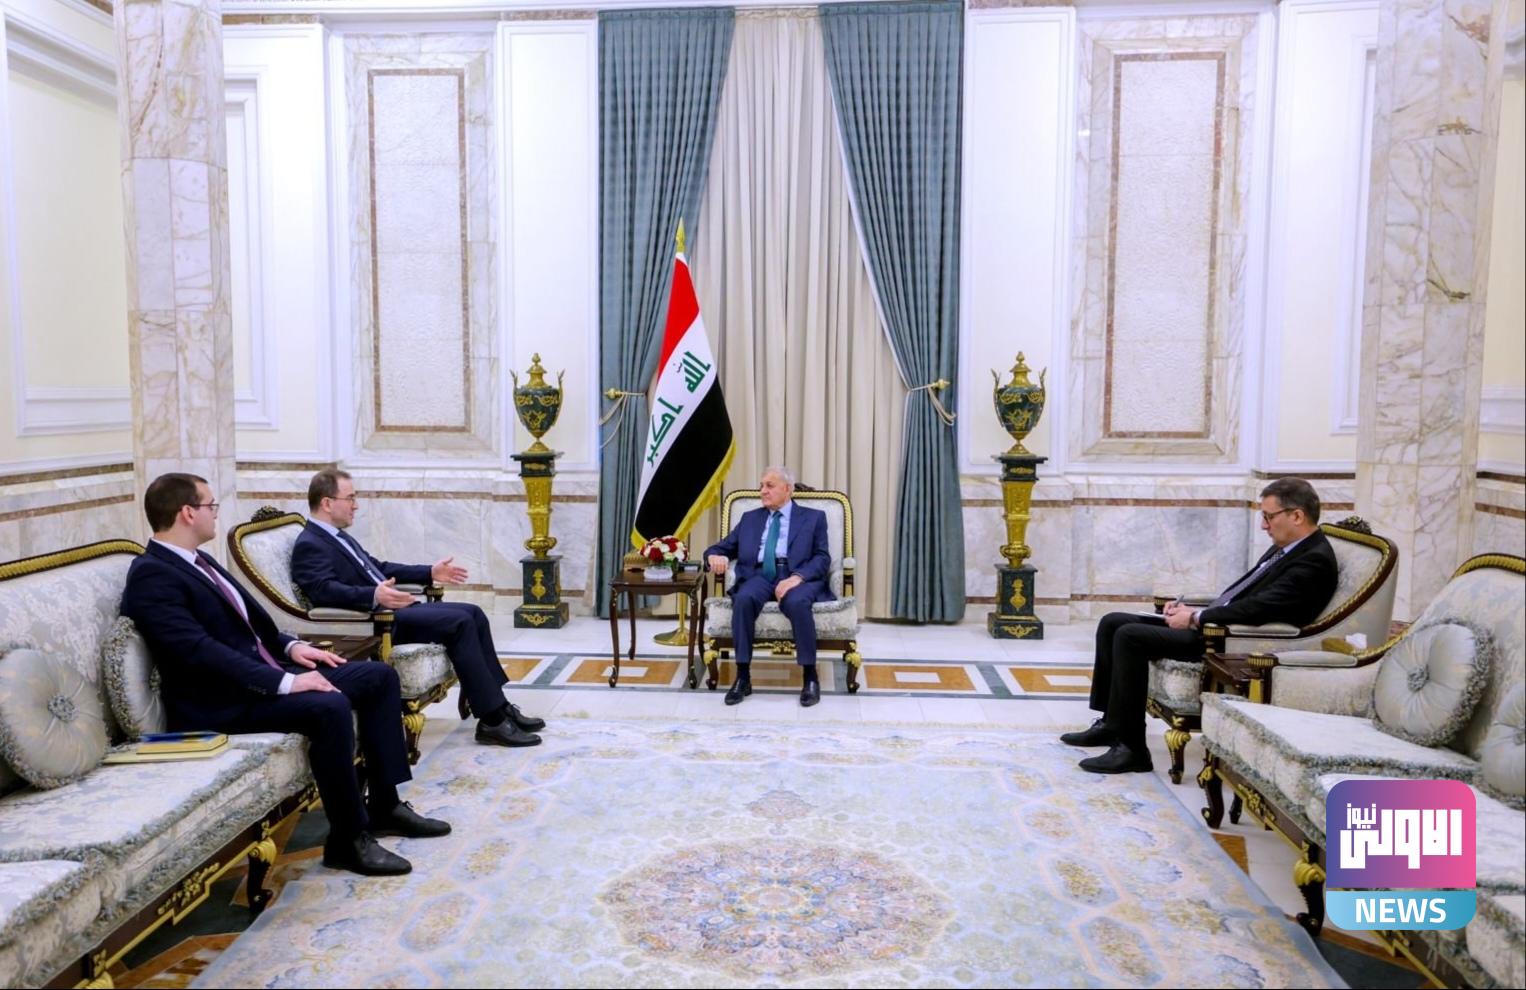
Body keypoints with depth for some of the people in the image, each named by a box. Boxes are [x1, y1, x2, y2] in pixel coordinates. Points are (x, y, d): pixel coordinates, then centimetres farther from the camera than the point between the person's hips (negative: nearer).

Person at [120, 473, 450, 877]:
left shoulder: (196, 561, 15)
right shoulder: (151, 576, -15)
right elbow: (201, 651, -26)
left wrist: (290, 646, 4)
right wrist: (284, 682, -28)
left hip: (263, 672, 10)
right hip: (220, 700, -10)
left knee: (378, 676, 3)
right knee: (329, 707, -33)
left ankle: (384, 805, 8)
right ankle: (349, 838, -18)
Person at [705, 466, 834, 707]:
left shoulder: (813, 517, 15)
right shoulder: (750, 518, 24)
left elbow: (822, 558, 2)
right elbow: (722, 548, 19)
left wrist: (797, 577, -18)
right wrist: (714, 556, -7)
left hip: (798, 577, -2)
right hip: (759, 576, 2)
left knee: (797, 602, -38)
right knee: (744, 599, -33)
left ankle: (810, 677, -23)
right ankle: (743, 676, -25)